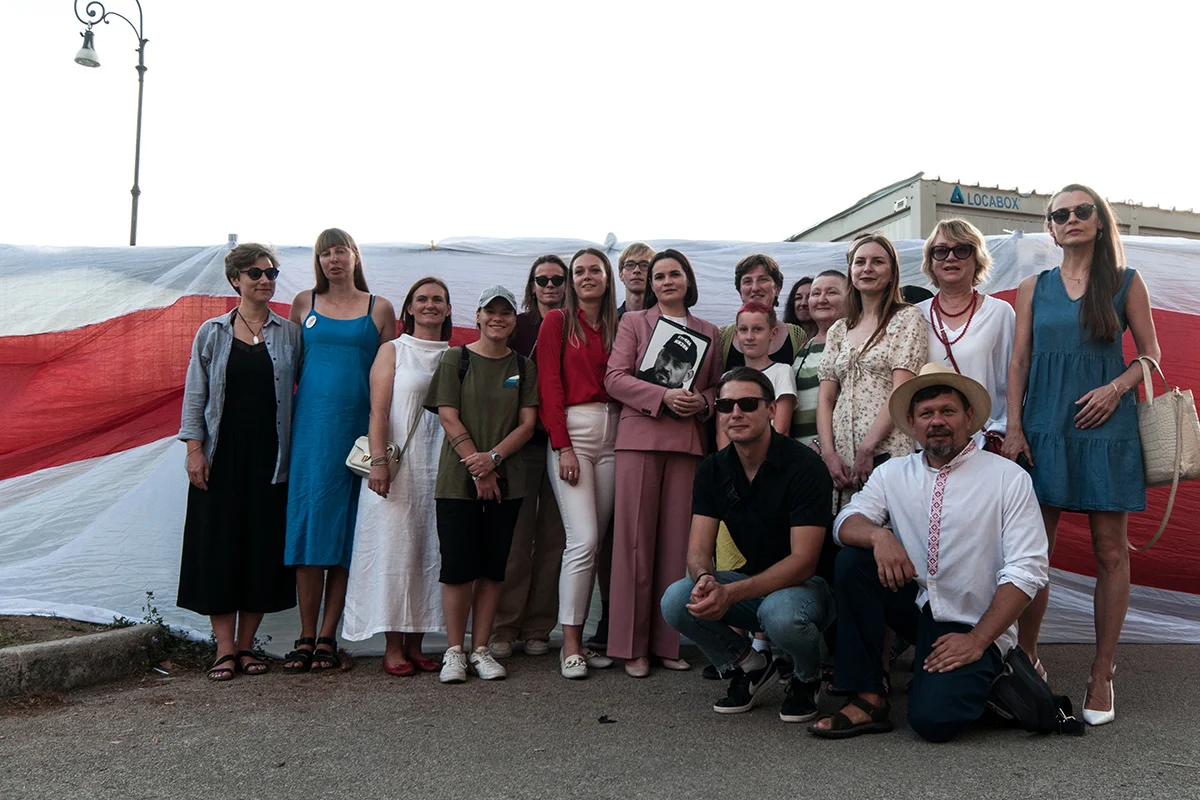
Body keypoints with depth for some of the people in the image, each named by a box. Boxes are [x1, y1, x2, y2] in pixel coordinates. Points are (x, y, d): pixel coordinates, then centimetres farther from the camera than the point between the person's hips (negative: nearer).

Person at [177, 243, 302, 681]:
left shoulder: (290, 334, 6)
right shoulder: (212, 333, 6)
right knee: (219, 547, 0)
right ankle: (225, 649, 10)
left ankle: (246, 646, 17)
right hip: (222, 455, 0)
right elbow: (195, 395, 5)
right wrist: (194, 449, -4)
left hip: (269, 457, 1)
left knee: (263, 548, 4)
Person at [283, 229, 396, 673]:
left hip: (357, 424, -1)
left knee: (344, 527, 0)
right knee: (306, 520, -2)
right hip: (311, 423, 1)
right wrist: (289, 416, 3)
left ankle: (327, 637, 8)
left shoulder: (379, 309, 9)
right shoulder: (304, 303, 12)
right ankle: (306, 637, 6)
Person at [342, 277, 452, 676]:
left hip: (440, 467, 3)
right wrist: (378, 461, -13)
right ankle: (393, 647, 5)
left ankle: (415, 644, 13)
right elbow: (378, 411, -2)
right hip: (399, 467, -3)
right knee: (395, 547, -3)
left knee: (431, 551, 4)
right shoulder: (392, 351, 6)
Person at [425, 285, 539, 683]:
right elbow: (448, 416, -4)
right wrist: (476, 467, -10)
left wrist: (493, 457, -12)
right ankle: (454, 651, 7)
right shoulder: (455, 359, 4)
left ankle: (481, 650, 14)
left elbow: (527, 424, 4)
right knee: (458, 565, -4)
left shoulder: (523, 366, 10)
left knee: (493, 567, 5)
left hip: (506, 479, 3)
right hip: (458, 480, -2)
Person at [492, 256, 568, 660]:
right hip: (523, 440, -2)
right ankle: (504, 628, 7)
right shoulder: (516, 326, 7)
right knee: (516, 535, -2)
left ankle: (537, 627, 13)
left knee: (553, 536, 3)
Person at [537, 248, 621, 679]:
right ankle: (570, 644, -4)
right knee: (584, 539, -12)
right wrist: (563, 446, -11)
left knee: (594, 540, 3)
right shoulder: (557, 322, 5)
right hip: (571, 431, -4)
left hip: (611, 434, 4)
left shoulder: (617, 327, 16)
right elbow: (549, 385, -2)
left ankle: (578, 637, 11)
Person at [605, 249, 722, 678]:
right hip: (640, 437, -2)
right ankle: (632, 646, 4)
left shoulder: (709, 332, 19)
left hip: (689, 441, 3)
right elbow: (615, 377, 0)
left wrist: (702, 403, -4)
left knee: (677, 539, 1)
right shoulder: (633, 322, 11)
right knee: (636, 539, -3)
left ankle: (667, 641, 10)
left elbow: (718, 386, 18)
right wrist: (664, 396, -12)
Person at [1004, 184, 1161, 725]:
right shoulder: (1034, 288, 11)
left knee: (1110, 550, 1)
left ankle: (1102, 676, 12)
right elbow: (1019, 360, 9)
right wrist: (1013, 427, 0)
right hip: (1044, 429, 1)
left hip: (1105, 426, -1)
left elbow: (1151, 353, 9)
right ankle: (1026, 660, 13)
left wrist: (1116, 387, -11)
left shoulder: (1126, 283, 7)